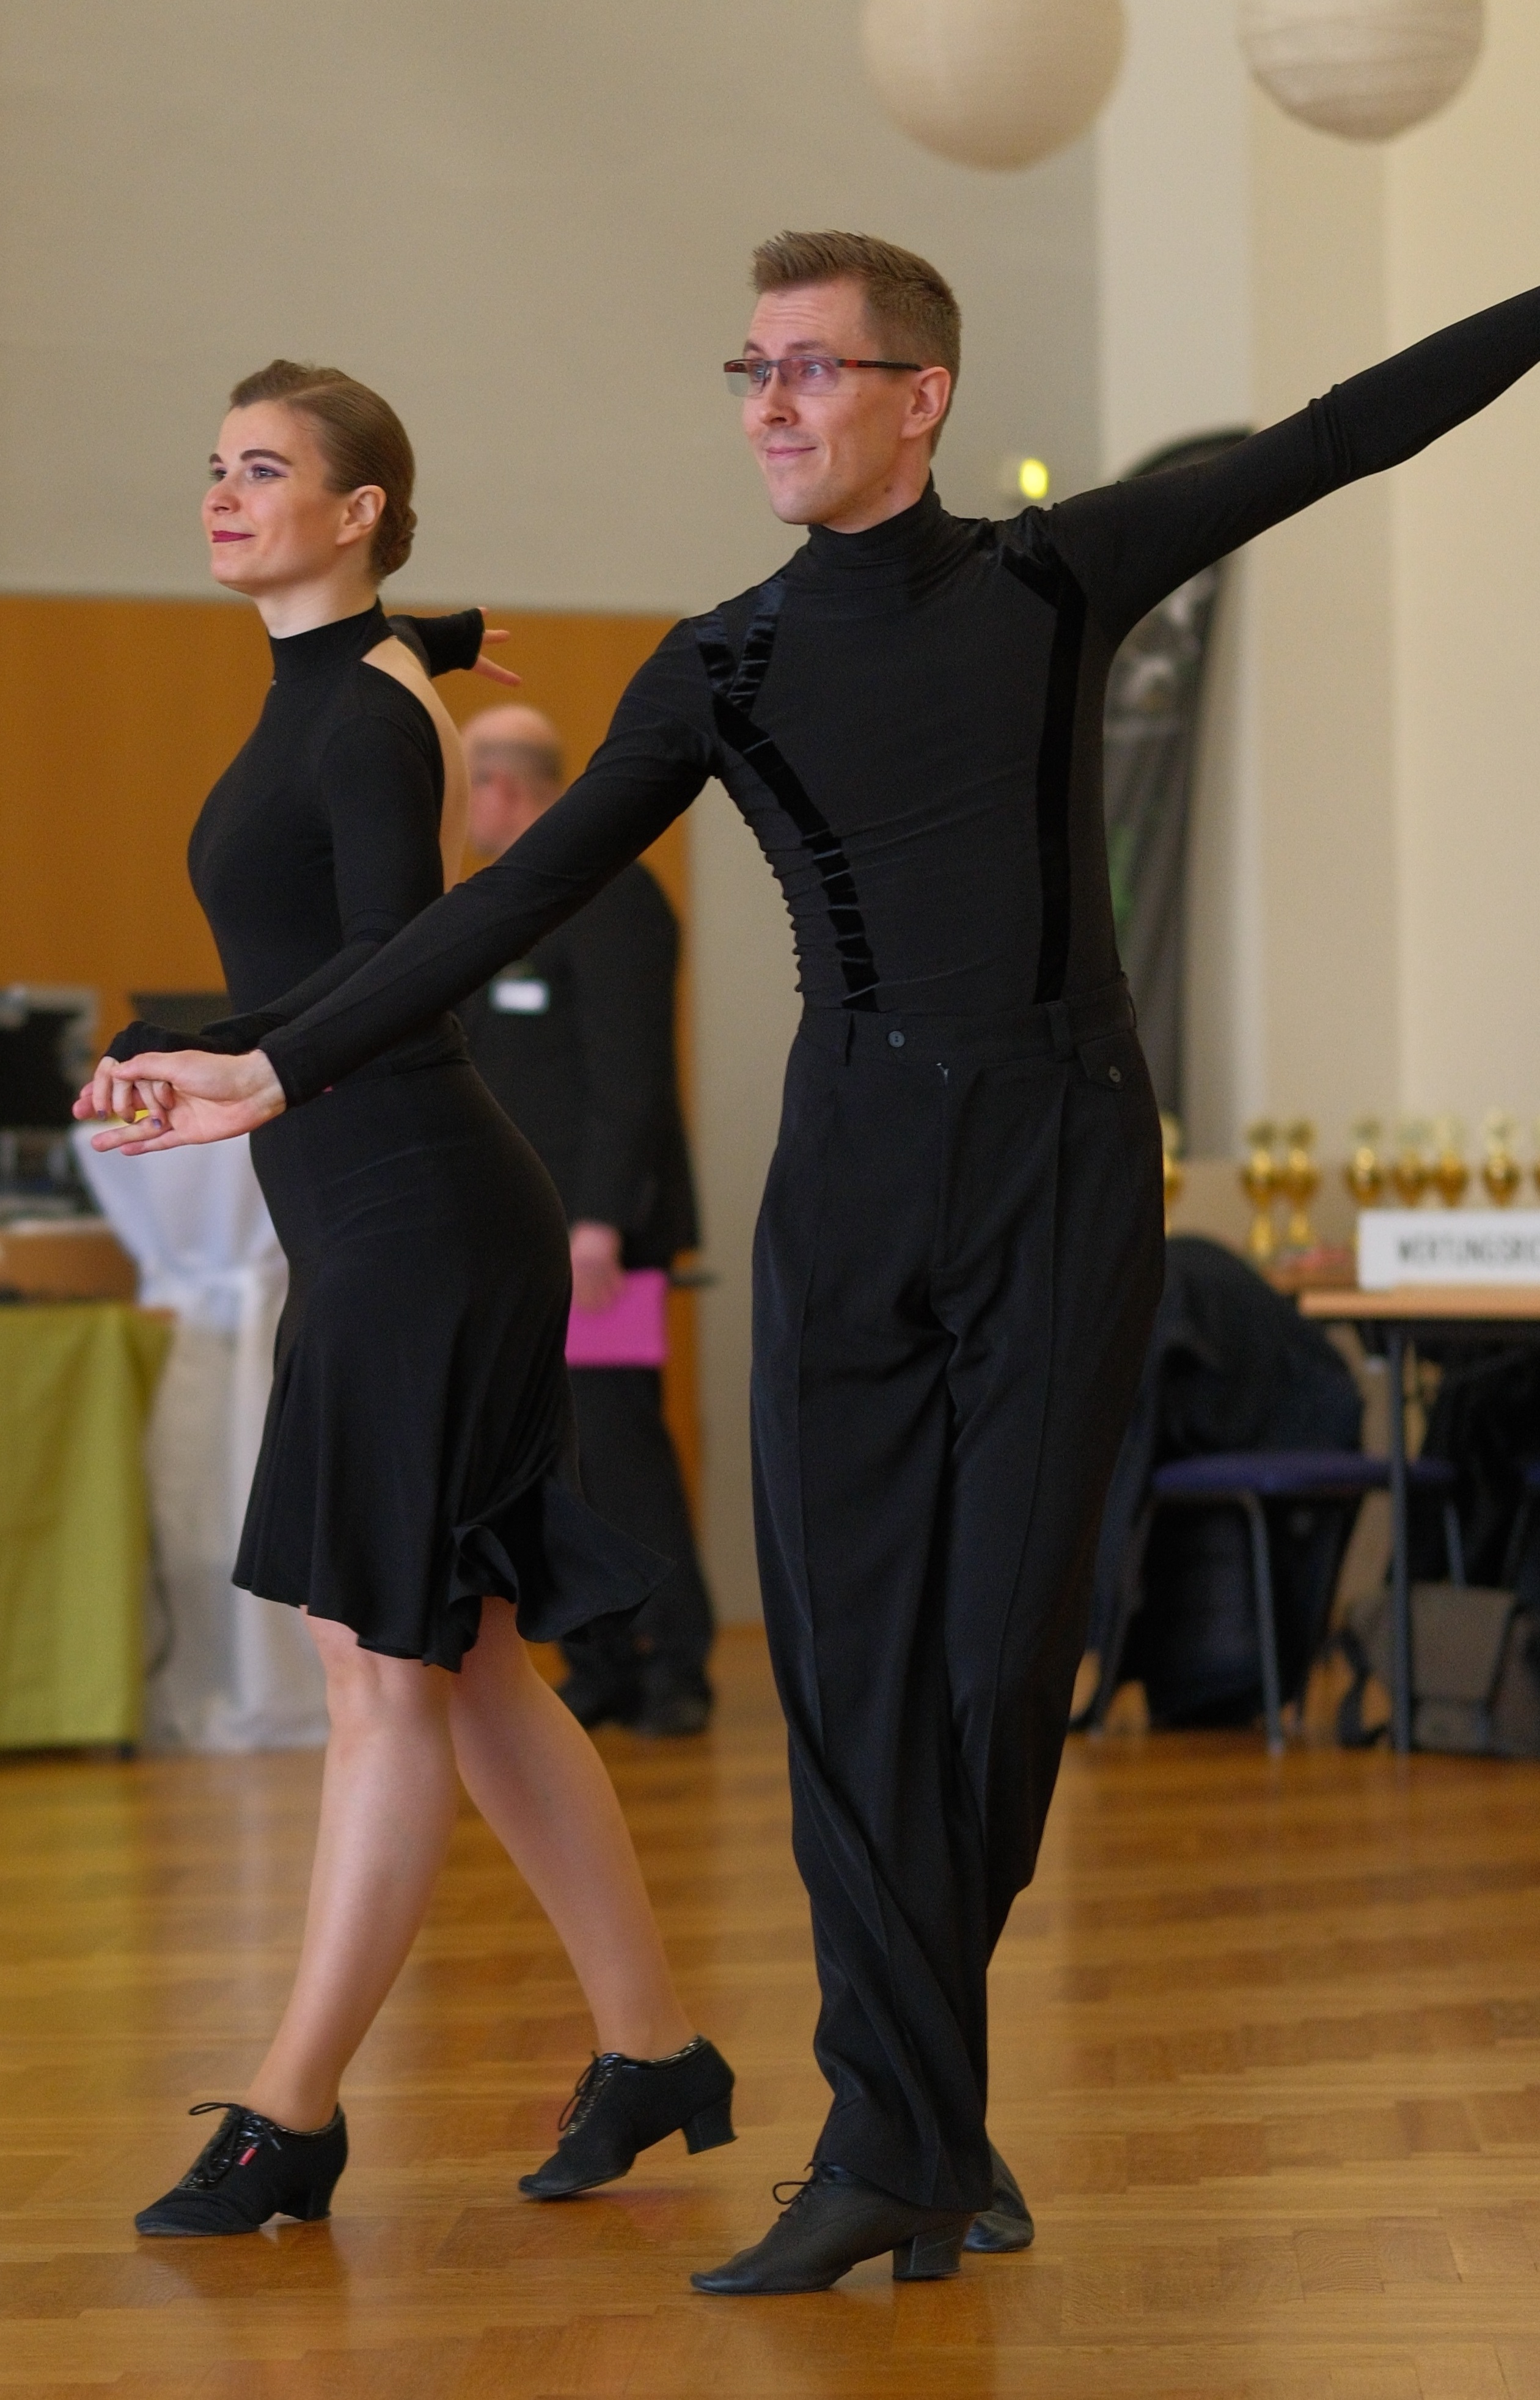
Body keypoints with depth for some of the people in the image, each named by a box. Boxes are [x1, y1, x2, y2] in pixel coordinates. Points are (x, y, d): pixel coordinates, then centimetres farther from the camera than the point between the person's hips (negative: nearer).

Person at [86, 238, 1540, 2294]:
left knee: (1005, 1651, -2)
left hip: (1064, 1162, -1)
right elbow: (523, 898, 5)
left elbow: (1337, 438, 7)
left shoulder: (1060, 577, 3)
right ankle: (905, 2147, 2)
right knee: (853, 1659, -3)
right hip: (852, 1176, 2)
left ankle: (920, 2104, 17)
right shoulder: (725, 670, 5)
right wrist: (286, 1069, 1)